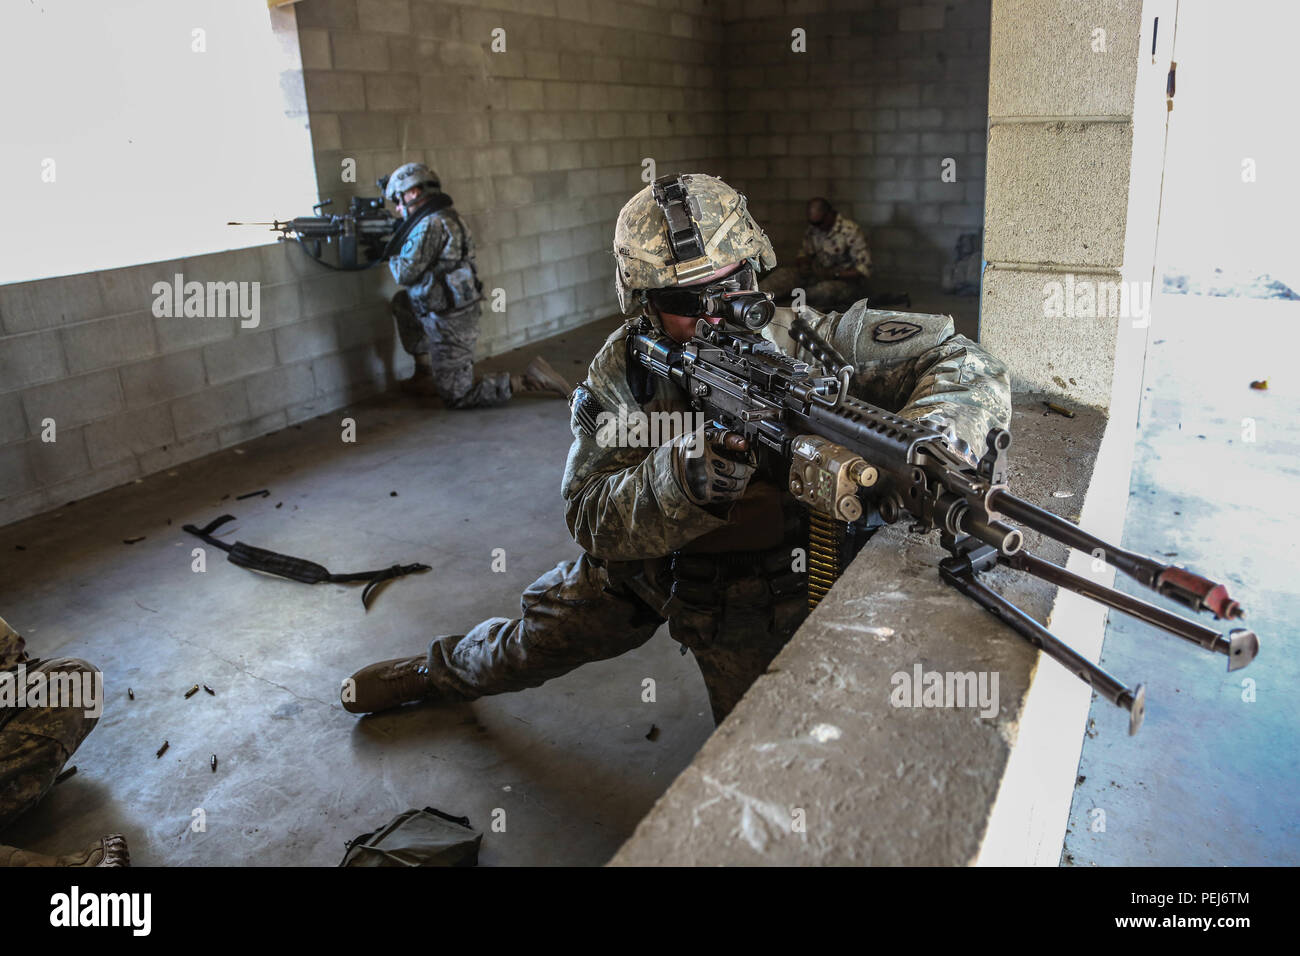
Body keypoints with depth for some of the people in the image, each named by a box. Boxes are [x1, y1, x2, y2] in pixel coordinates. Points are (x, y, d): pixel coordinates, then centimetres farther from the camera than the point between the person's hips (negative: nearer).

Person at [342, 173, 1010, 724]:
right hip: (642, 556, 3)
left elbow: (963, 366, -28)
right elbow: (593, 521, -28)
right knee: (535, 638, 24)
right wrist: (688, 474, -48)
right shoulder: (621, 373, -20)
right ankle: (439, 671, 55)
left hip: (757, 591, -2)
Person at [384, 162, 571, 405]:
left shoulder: (430, 225, -19)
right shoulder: (446, 216, 11)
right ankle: (424, 374, 25)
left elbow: (405, 273, -16)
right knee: (402, 301, 27)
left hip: (450, 321, -9)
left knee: (457, 397, -1)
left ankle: (527, 381, -10)